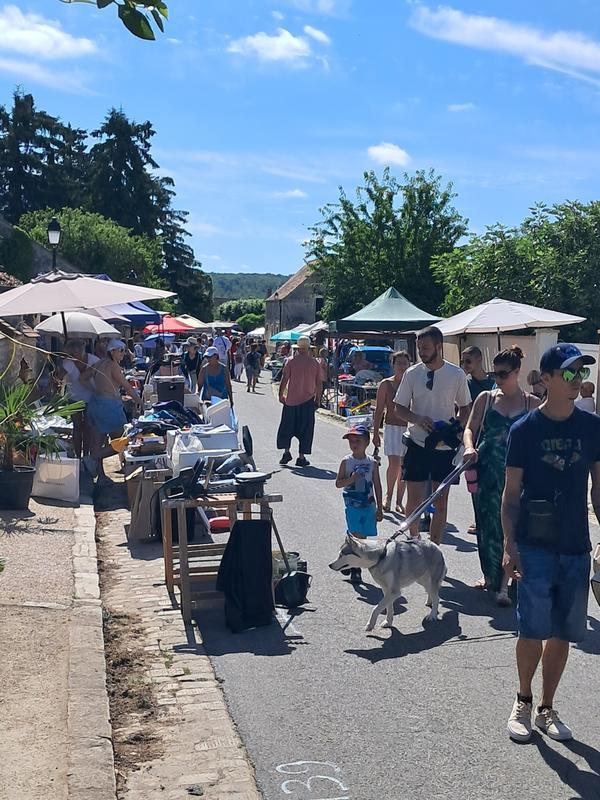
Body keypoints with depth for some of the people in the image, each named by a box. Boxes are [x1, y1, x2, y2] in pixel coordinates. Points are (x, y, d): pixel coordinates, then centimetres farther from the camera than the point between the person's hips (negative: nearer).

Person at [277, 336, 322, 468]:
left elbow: (284, 379, -5)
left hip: (291, 400, -1)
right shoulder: (315, 363, 1)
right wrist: (318, 399, 11)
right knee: (305, 429, 6)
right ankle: (301, 457, 4)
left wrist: (281, 395, 5)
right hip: (308, 401, 1)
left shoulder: (291, 361, -4)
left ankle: (286, 451, 4)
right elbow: (319, 383, 3)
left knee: (287, 427, 13)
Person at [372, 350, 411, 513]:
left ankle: (399, 502, 16)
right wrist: (376, 433, -1)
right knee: (394, 463, -13)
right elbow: (379, 410, 1)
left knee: (404, 467, 6)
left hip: (409, 428, 2)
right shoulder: (386, 384, -1)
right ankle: (388, 495, 10)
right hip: (392, 427, -2)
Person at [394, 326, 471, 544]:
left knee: (441, 501, 5)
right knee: (414, 498, 4)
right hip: (417, 444, 0)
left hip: (446, 447, 0)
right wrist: (417, 419, -16)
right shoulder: (412, 374, -1)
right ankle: (414, 540, 25)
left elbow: (465, 408, 8)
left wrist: (454, 429, -11)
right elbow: (399, 408, 4)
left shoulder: (457, 375, -2)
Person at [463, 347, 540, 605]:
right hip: (486, 470, 2)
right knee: (487, 523, 9)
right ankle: (489, 574, 27)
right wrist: (470, 448, -17)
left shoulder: (532, 403, 3)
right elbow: (470, 429, 4)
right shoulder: (486, 398, 6)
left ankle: (503, 584, -3)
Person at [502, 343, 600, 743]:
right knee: (534, 631, -1)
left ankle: (547, 707, 26)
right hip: (535, 546, -3)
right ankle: (523, 702, 22)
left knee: (563, 633, 10)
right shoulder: (524, 429, -5)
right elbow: (512, 492, -3)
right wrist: (509, 545, -8)